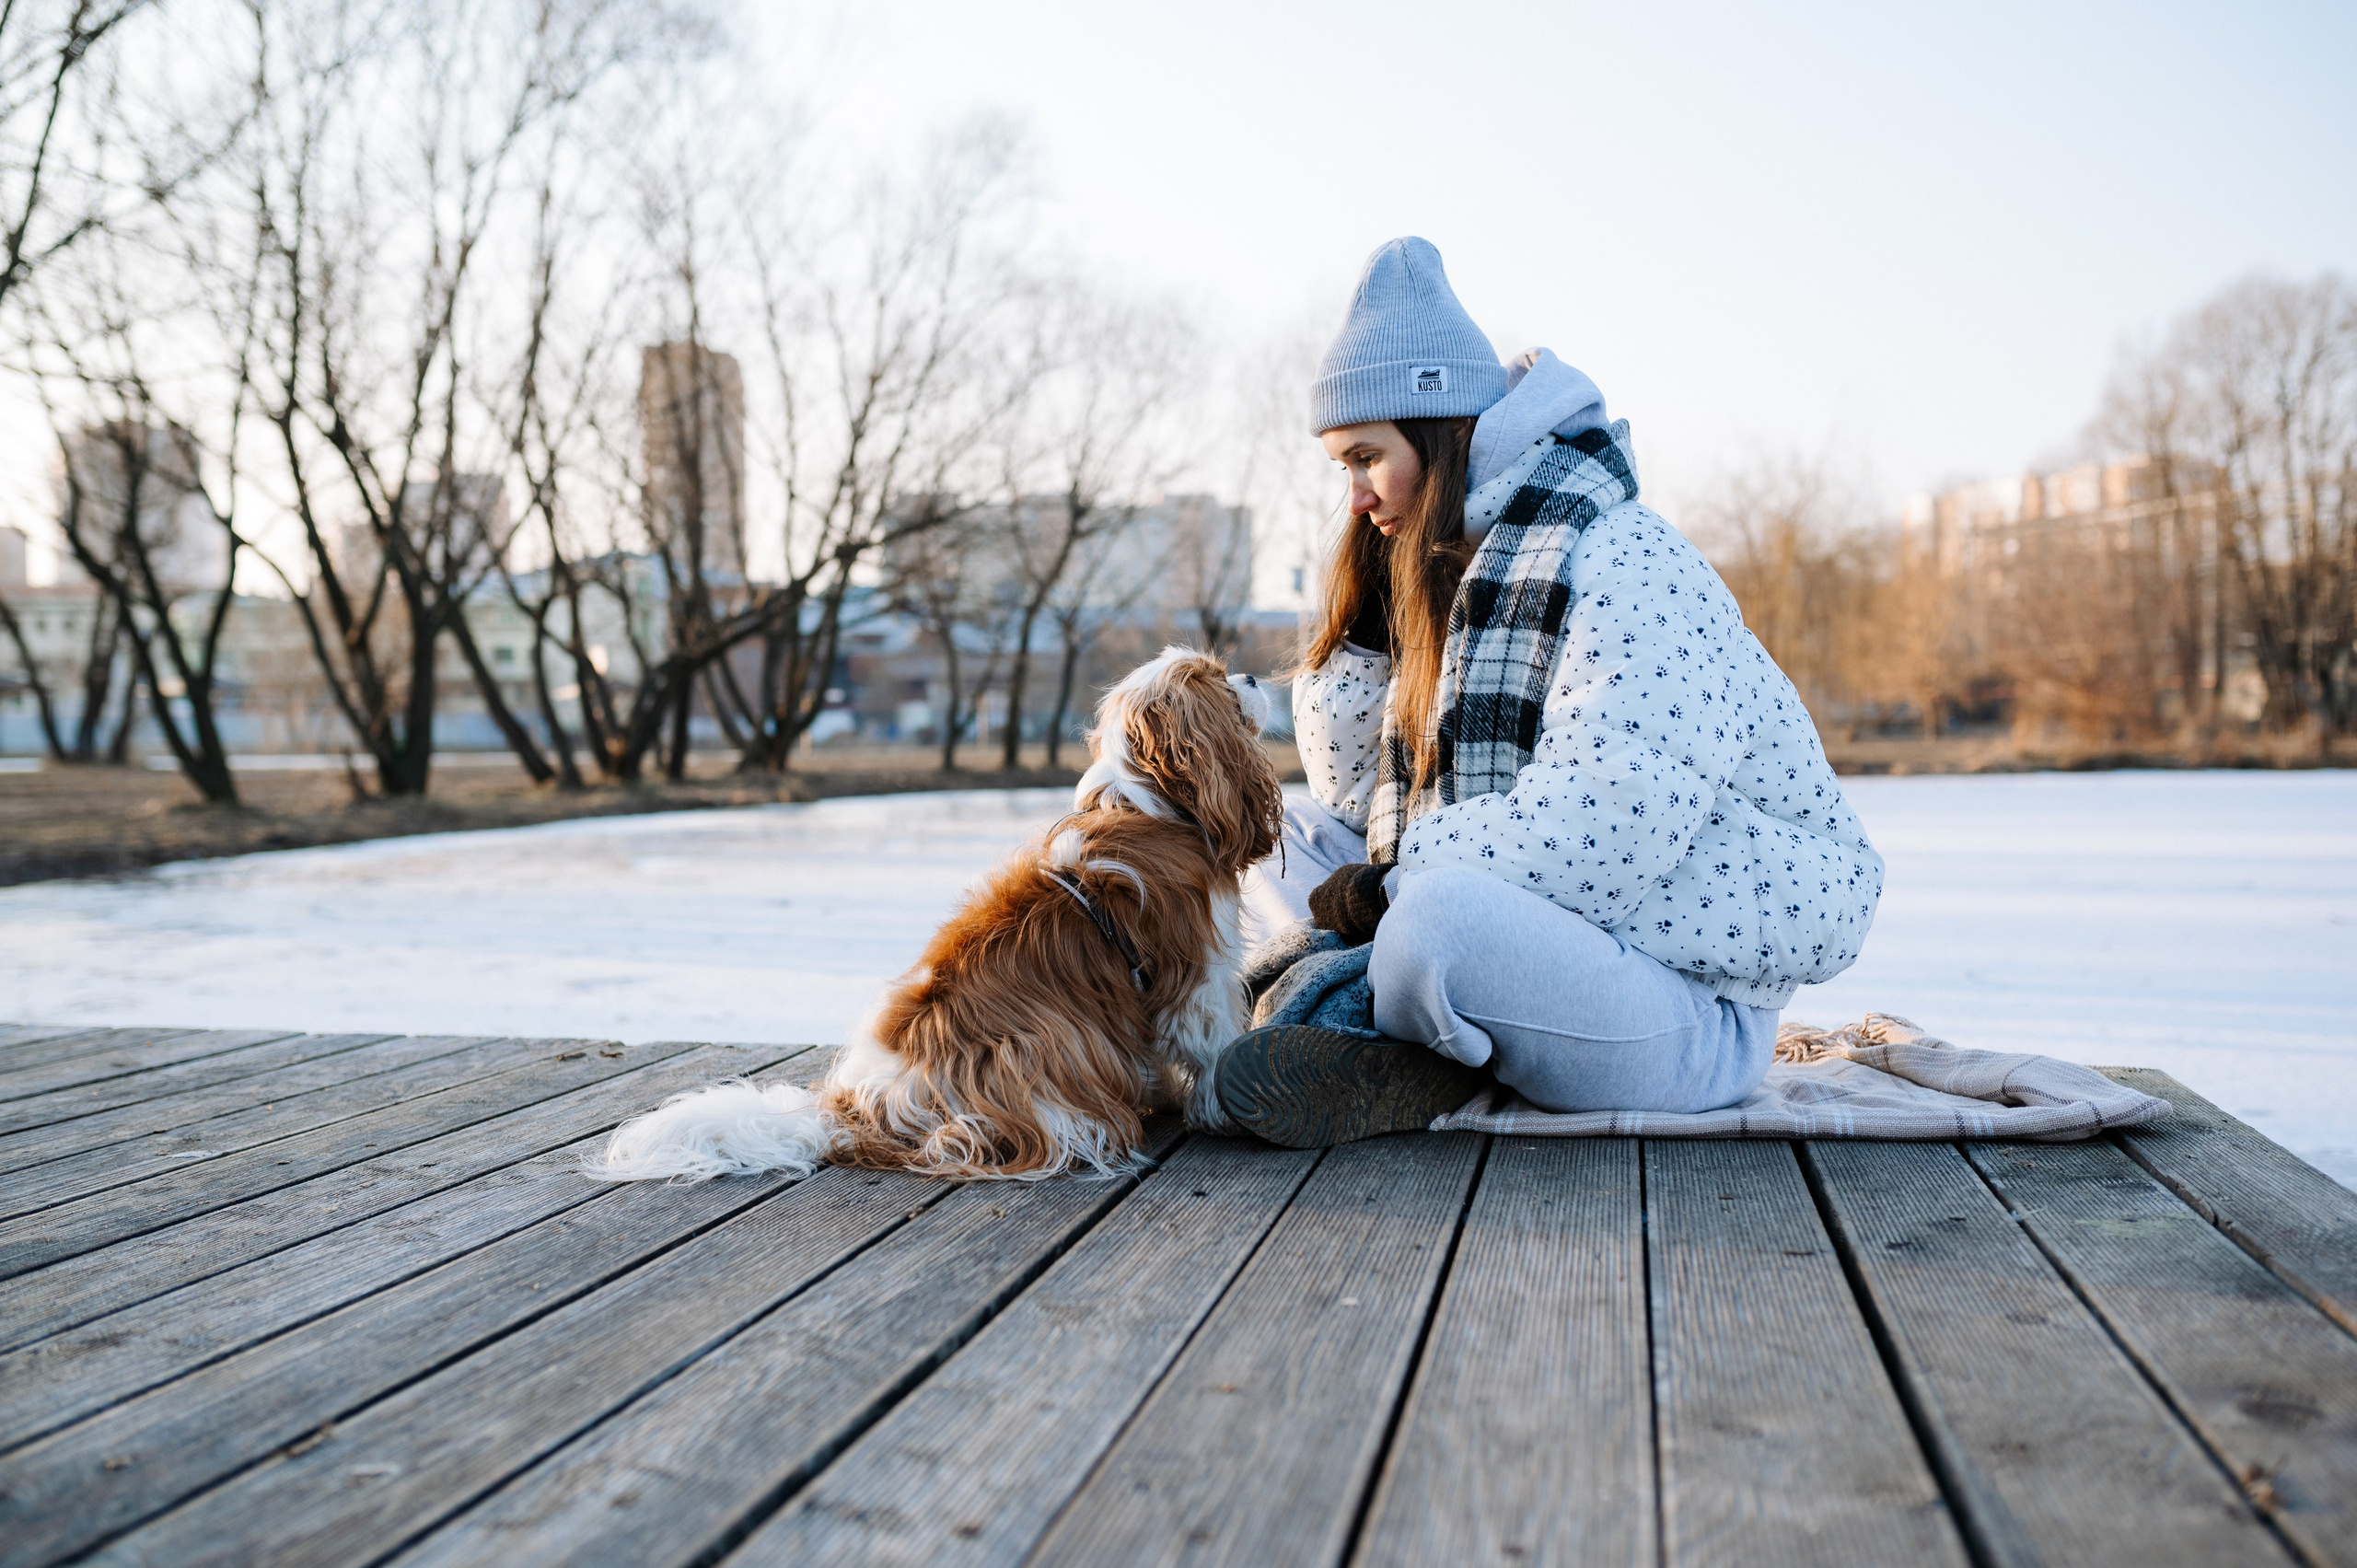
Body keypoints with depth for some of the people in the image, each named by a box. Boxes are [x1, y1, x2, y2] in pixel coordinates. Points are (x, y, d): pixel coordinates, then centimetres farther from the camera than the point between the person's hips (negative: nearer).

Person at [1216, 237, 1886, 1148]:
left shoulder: (1626, 564, -16)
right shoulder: (1447, 576, 12)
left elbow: (1610, 819, -29)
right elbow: (1356, 794, 11)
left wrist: (1397, 877, -21)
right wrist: (1367, 604, 3)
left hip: (1690, 1010, -9)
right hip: (1523, 936, 9)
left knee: (1442, 920, -38)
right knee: (1286, 840, 6)